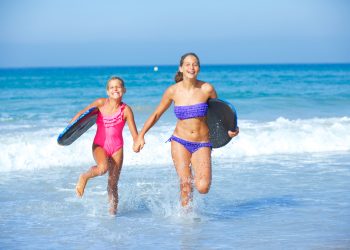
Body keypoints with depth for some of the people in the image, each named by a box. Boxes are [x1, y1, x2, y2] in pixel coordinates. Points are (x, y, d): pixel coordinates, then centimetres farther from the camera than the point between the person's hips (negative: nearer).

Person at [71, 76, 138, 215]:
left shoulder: (126, 110, -7)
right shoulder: (101, 103, -6)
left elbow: (134, 133, -10)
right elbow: (82, 114, 5)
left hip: (116, 148, 1)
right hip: (99, 145, -1)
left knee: (113, 184, 3)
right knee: (103, 167, -32)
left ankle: (112, 211, 17)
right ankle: (84, 177, -4)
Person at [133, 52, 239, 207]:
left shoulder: (207, 89, -9)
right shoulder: (173, 91, -5)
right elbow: (156, 114, 8)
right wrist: (140, 136, 4)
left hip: (202, 144, -1)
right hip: (180, 142, 1)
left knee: (203, 188, -16)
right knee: (185, 186, -6)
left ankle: (196, 175, 20)